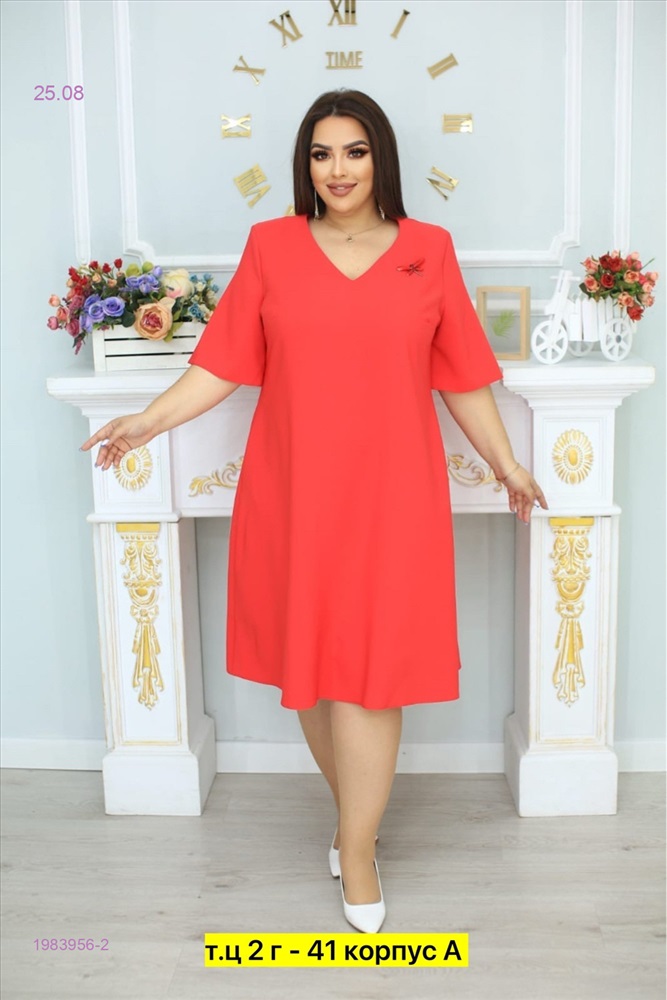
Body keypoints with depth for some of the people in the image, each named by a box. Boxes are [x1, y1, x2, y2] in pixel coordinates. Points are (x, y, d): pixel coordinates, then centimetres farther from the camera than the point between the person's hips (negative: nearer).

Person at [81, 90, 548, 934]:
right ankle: (357, 808, 34)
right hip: (292, 492, 1)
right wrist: (150, 420, -6)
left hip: (390, 493, -1)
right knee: (308, 659, 10)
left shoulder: (429, 251, 4)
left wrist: (505, 463, 11)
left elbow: (461, 375, 8)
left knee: (369, 668, -1)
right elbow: (225, 361, 3)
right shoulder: (271, 246, 4)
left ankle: (356, 848, 17)